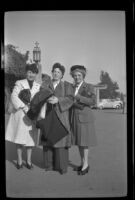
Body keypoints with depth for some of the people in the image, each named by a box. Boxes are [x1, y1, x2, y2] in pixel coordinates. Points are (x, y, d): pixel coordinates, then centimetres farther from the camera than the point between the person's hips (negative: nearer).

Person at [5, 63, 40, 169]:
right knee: (19, 137, 1)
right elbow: (14, 96, -8)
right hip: (20, 114, -2)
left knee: (30, 137, 5)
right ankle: (19, 160, 15)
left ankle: (29, 161, 18)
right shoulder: (19, 83, 4)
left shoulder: (38, 86, 12)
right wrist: (24, 107, -18)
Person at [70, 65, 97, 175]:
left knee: (84, 141, -2)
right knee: (79, 141, 10)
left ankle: (86, 164, 9)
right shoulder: (72, 87, 11)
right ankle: (83, 163, 21)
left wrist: (77, 97, -24)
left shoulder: (89, 87, -6)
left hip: (84, 117, -6)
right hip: (74, 117, 6)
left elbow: (92, 101, -19)